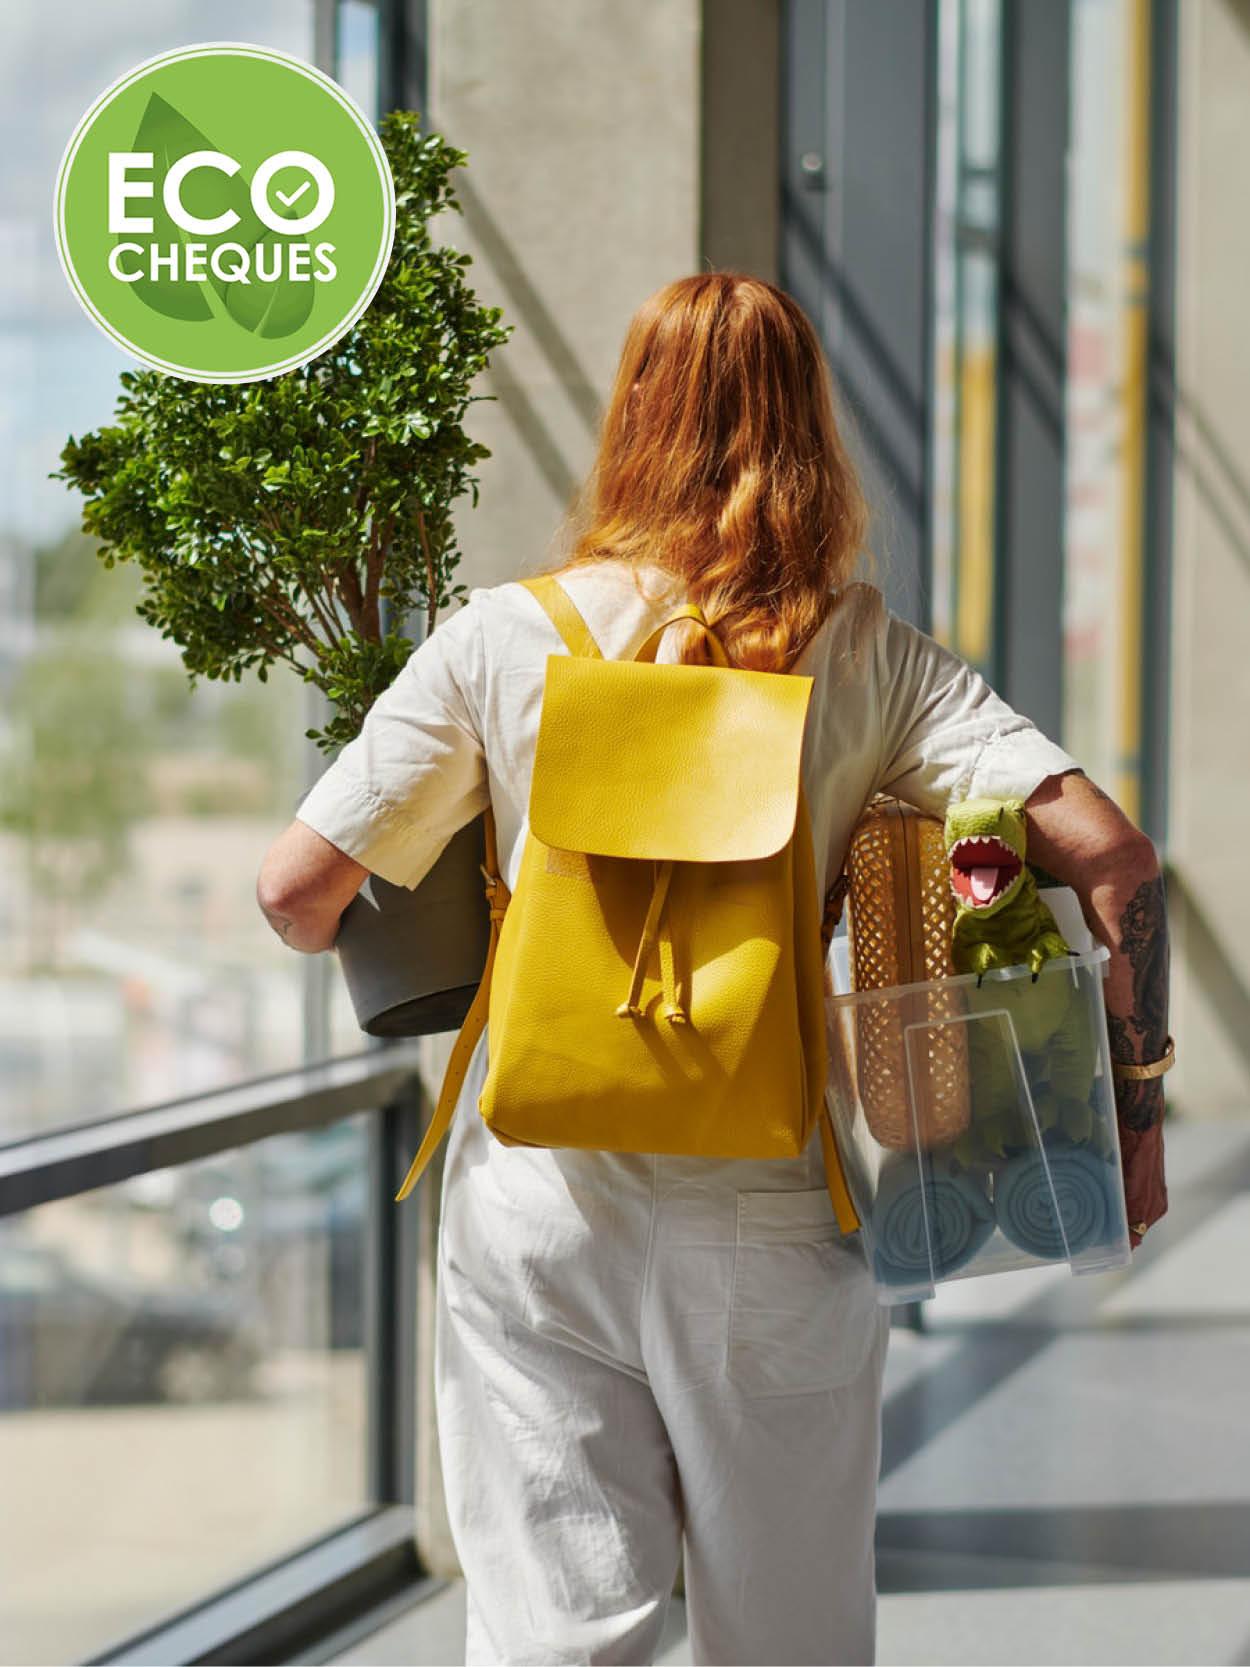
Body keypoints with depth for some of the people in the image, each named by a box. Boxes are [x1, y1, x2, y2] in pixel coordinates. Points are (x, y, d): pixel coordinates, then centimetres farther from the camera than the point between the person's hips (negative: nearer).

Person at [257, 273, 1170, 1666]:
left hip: (539, 1200, 0)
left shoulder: (502, 639, -2)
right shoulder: (872, 659, -1)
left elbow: (297, 888, -3)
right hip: (769, 1215, 0)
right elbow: (1107, 853, -9)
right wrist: (1133, 1097, 1)